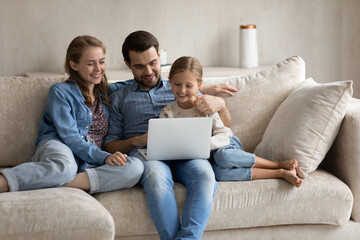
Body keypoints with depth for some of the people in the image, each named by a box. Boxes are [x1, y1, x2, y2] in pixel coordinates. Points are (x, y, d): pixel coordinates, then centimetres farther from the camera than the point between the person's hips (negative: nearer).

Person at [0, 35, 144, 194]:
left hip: (91, 163, 5)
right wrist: (104, 157, -19)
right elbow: (69, 137, -5)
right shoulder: (60, 92, 8)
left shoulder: (105, 94, 26)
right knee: (65, 167, -43)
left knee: (136, 168, -29)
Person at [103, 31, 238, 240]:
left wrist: (219, 103, -1)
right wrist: (137, 141, -5)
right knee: (156, 176, -40)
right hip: (144, 153, -1)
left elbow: (225, 122, 23)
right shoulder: (119, 98, 25)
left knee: (204, 175, -36)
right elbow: (109, 145, 16)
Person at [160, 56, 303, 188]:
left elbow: (224, 135, -13)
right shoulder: (167, 112, -2)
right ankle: (280, 173, -28)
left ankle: (279, 164, -24)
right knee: (217, 172, -35)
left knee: (222, 156, -39)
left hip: (226, 146, -1)